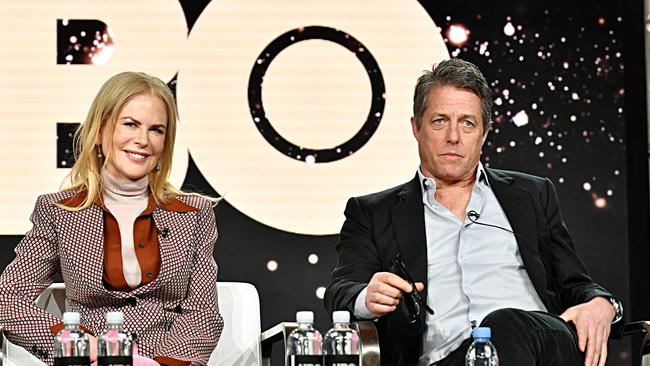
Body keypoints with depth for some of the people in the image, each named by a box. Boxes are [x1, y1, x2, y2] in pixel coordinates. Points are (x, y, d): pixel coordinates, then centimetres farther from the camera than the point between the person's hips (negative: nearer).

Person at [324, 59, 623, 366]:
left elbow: (576, 285, 25)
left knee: (507, 325, -36)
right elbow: (341, 294, 9)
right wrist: (368, 299, -17)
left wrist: (600, 305, -1)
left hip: (544, 340, 2)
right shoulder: (372, 214, 22)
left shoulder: (532, 196, 28)